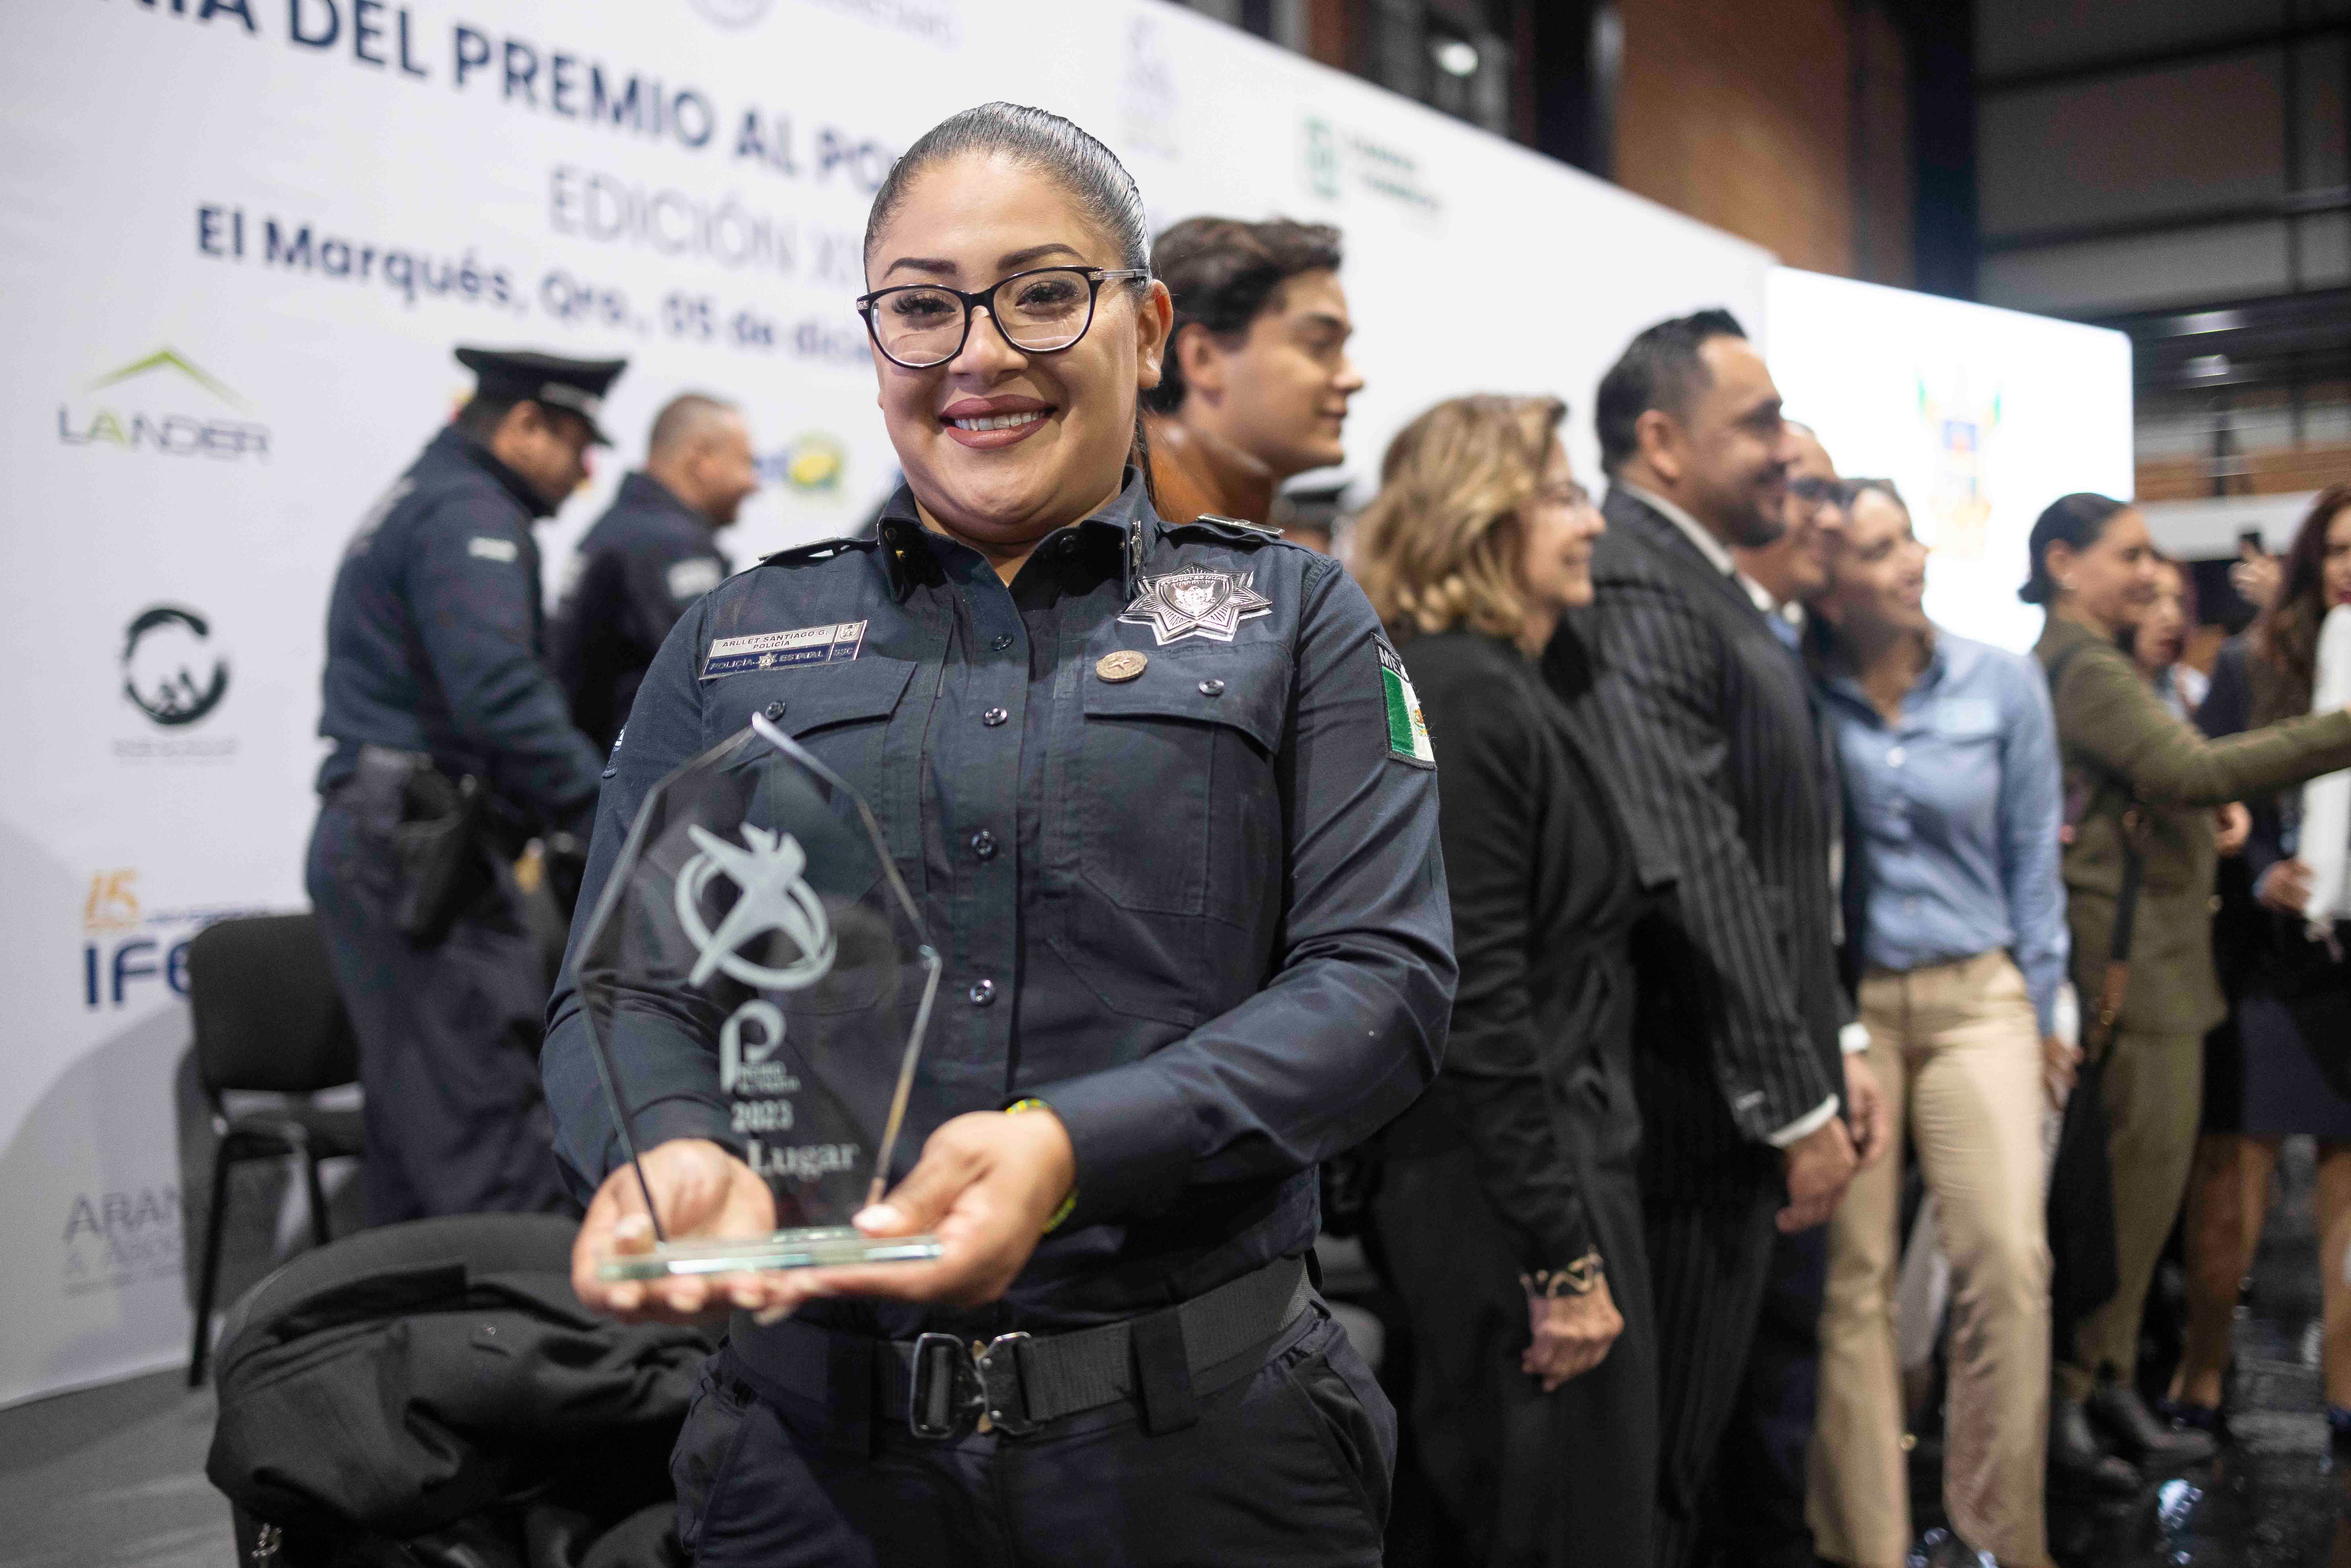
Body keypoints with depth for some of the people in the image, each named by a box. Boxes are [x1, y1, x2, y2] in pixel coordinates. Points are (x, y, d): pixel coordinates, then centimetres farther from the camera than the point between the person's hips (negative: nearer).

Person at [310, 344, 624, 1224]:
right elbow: (498, 691, -23)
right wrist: (607, 816, -19)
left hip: (369, 845, 10)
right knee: (488, 1130, -14)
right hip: (422, 850, -10)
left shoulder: (409, 505, 24)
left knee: (411, 1129, 11)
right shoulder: (470, 515, -9)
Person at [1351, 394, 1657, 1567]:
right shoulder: (1459, 694, -17)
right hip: (1509, 1191, -10)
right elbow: (1478, 998, -22)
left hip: (1558, 1152, 10)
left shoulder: (1509, 688, 14)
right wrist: (1563, 1259, -20)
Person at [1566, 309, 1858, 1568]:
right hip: (1701, 1113, -10)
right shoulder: (1636, 588, -17)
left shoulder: (1699, 584, 15)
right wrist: (1798, 1105, -18)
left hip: (1753, 1093, 10)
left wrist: (1822, 1063, 18)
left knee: (1689, 1447, 17)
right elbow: (1697, 876, -23)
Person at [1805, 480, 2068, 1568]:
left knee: (2009, 1262, -9)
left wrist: (2043, 1007, 9)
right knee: (1854, 1274, 2)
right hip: (1840, 1000, -1)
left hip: (1975, 998, 2)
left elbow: (2031, 856, 8)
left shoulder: (2003, 685, 1)